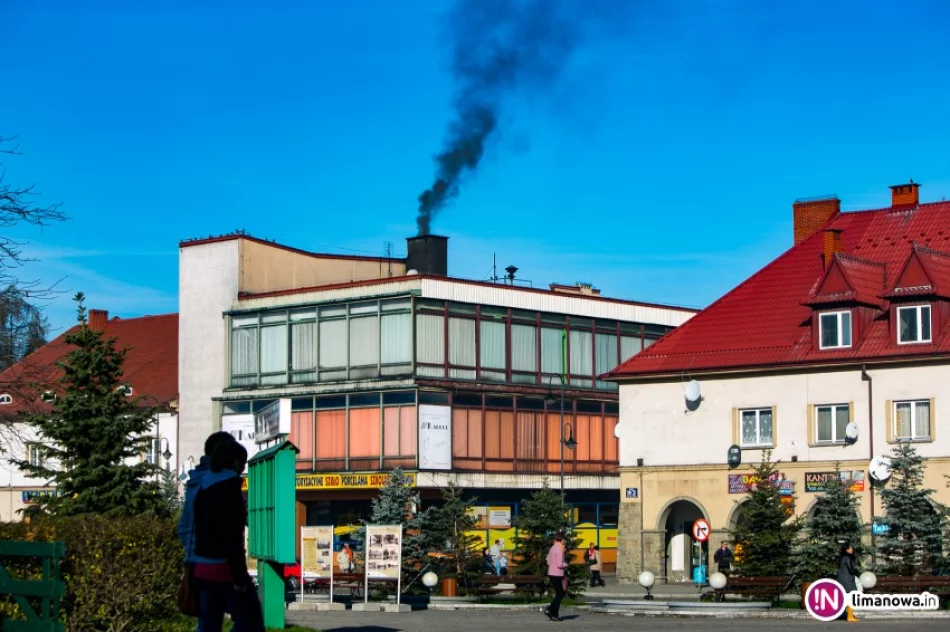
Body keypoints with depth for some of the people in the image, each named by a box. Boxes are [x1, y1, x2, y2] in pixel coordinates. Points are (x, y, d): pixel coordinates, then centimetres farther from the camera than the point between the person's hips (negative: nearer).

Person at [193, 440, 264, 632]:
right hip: (226, 568, -8)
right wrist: (240, 576, -19)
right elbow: (232, 537, -19)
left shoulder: (203, 490, 13)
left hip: (204, 569, 8)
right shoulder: (230, 490, -13)